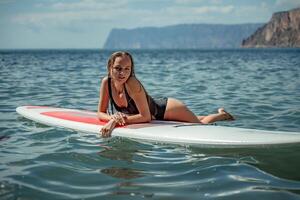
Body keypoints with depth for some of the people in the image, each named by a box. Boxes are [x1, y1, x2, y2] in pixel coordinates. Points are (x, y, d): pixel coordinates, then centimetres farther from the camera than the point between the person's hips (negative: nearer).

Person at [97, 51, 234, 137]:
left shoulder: (132, 84, -36)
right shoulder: (106, 82, -19)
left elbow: (146, 117, -35)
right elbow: (101, 114, -12)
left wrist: (119, 119, -38)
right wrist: (113, 118, -32)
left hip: (165, 108, -7)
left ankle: (222, 115, 39)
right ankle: (221, 114, 54)